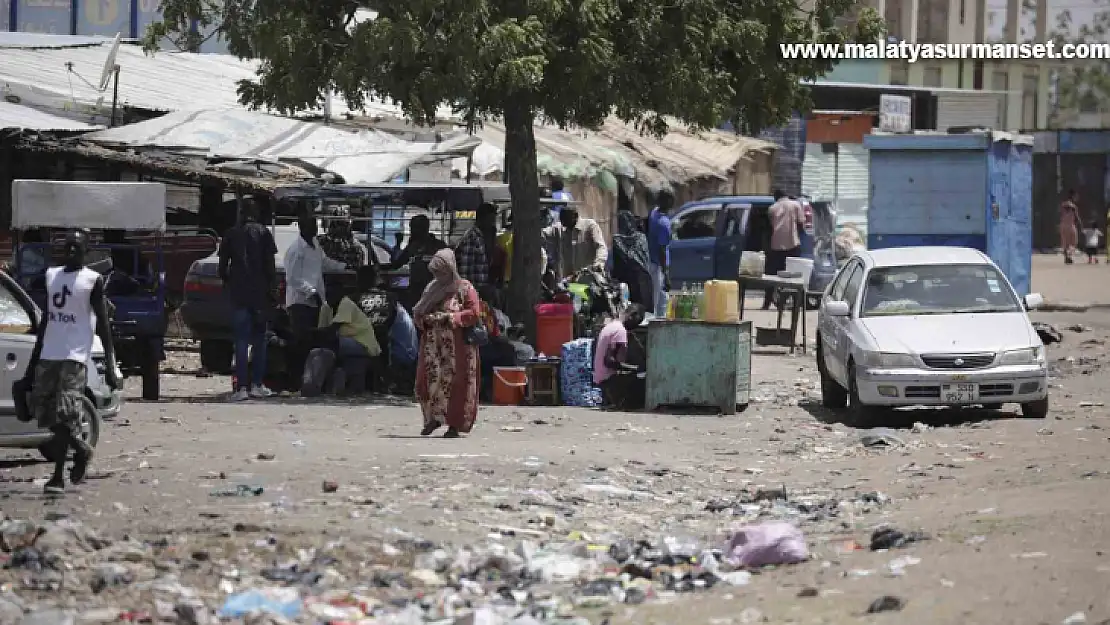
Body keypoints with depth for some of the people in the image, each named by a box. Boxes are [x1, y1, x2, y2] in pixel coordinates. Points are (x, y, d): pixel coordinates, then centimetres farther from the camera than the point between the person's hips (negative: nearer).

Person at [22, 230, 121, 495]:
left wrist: (110, 366, -11)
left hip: (74, 356, -6)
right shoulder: (51, 275, 14)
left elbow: (103, 325, -4)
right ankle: (81, 449, 26)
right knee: (43, 412, 5)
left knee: (65, 415, -13)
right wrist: (33, 363, 18)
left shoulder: (93, 281, -2)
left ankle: (58, 476, -7)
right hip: (48, 355, 6)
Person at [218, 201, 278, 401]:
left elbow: (222, 267, 6)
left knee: (241, 341, -1)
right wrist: (272, 289, 2)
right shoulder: (263, 233, 3)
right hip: (260, 292, 0)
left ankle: (241, 387, -9)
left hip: (238, 294, 0)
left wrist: (228, 284, 20)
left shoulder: (231, 235, 6)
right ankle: (257, 385, 6)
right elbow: (270, 265, -1)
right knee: (259, 339, 10)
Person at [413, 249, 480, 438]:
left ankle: (454, 425, 0)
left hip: (457, 345, -5)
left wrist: (448, 317, -16)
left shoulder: (465, 289, -1)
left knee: (454, 383, -5)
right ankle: (433, 418, 13)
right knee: (429, 380, -3)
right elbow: (419, 312, 21)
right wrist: (424, 317, -3)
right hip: (433, 343, 5)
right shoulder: (432, 288, 16)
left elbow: (473, 314, -10)